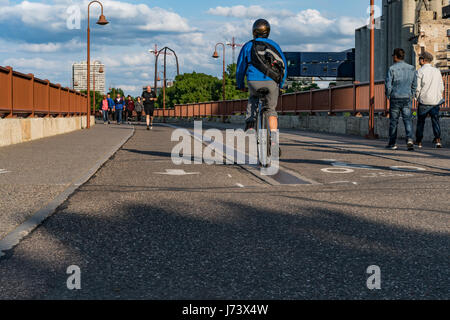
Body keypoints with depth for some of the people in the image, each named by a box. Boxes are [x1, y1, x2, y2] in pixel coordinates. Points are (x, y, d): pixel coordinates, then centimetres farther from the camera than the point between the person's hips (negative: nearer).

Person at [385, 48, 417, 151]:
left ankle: (392, 143, 14)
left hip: (395, 98, -2)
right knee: (407, 120, 2)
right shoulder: (411, 68, 5)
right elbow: (414, 85, 9)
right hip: (407, 98, 2)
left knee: (394, 121, 8)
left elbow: (388, 85, -9)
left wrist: (388, 96, 6)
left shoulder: (392, 68, -7)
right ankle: (409, 139, -19)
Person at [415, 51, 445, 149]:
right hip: (436, 101, 4)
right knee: (435, 120, 3)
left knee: (420, 121, 7)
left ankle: (419, 142, 11)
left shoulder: (420, 71, -6)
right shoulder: (437, 71, 11)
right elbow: (441, 87, 13)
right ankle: (437, 139, -13)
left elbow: (417, 87, -9)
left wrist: (417, 97, 7)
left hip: (424, 101, -4)